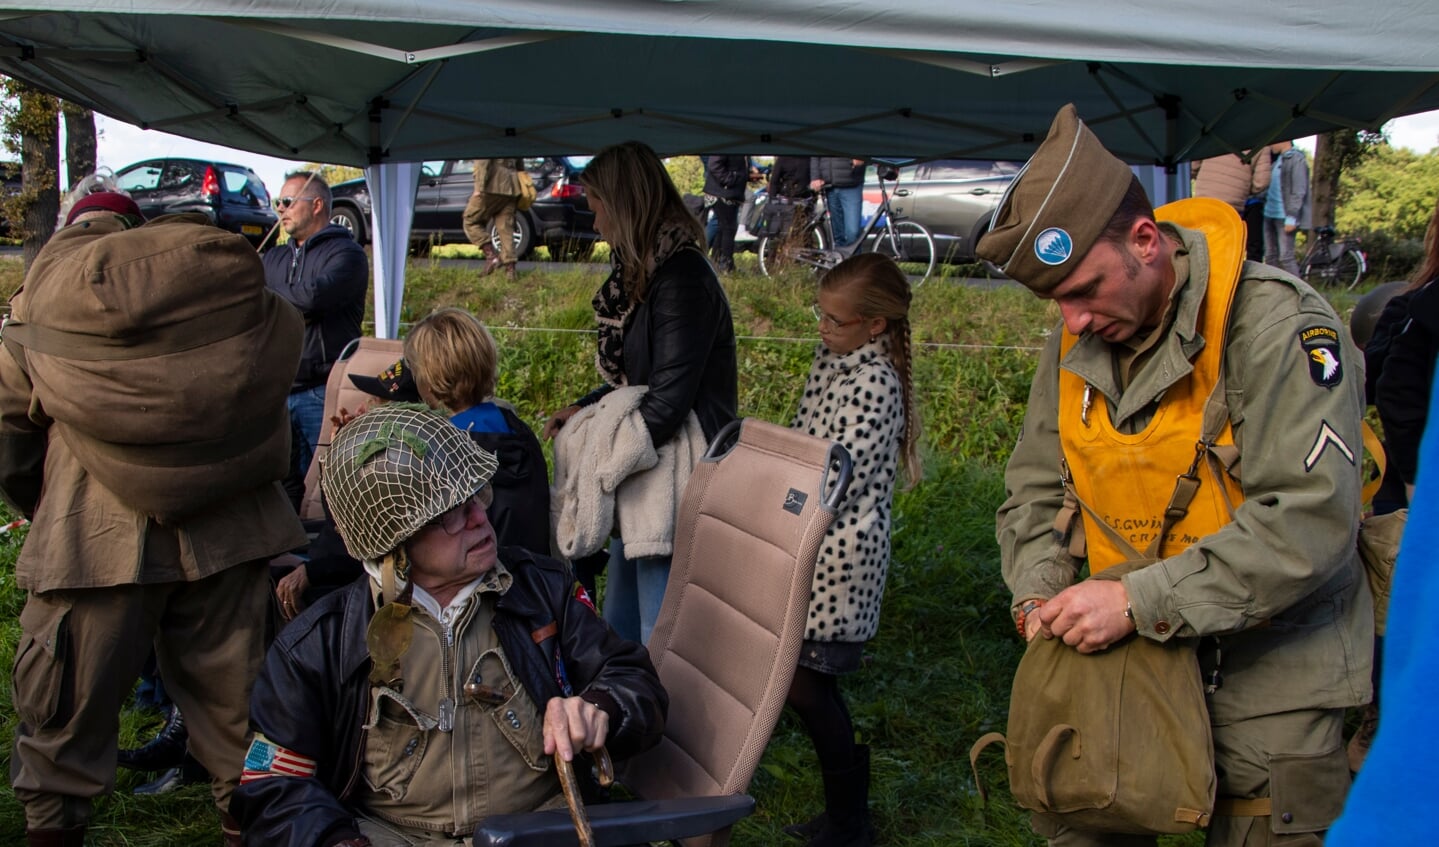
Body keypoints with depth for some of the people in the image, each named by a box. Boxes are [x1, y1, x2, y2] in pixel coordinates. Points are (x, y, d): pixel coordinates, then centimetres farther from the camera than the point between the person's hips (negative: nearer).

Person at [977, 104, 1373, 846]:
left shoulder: (1275, 326, -20)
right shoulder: (1076, 344, 1)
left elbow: (1310, 521, -26)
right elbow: (1036, 487, 11)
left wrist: (1142, 601, -29)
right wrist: (1038, 591, -8)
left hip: (1269, 675, -5)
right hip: (1126, 649, 6)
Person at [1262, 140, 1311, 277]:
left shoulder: (1297, 159, -8)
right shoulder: (1278, 159, 18)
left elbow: (1299, 191, -14)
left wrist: (1291, 217, -19)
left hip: (1284, 217, -8)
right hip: (1270, 214, 8)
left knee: (1286, 257, -11)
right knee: (1270, 256, 8)